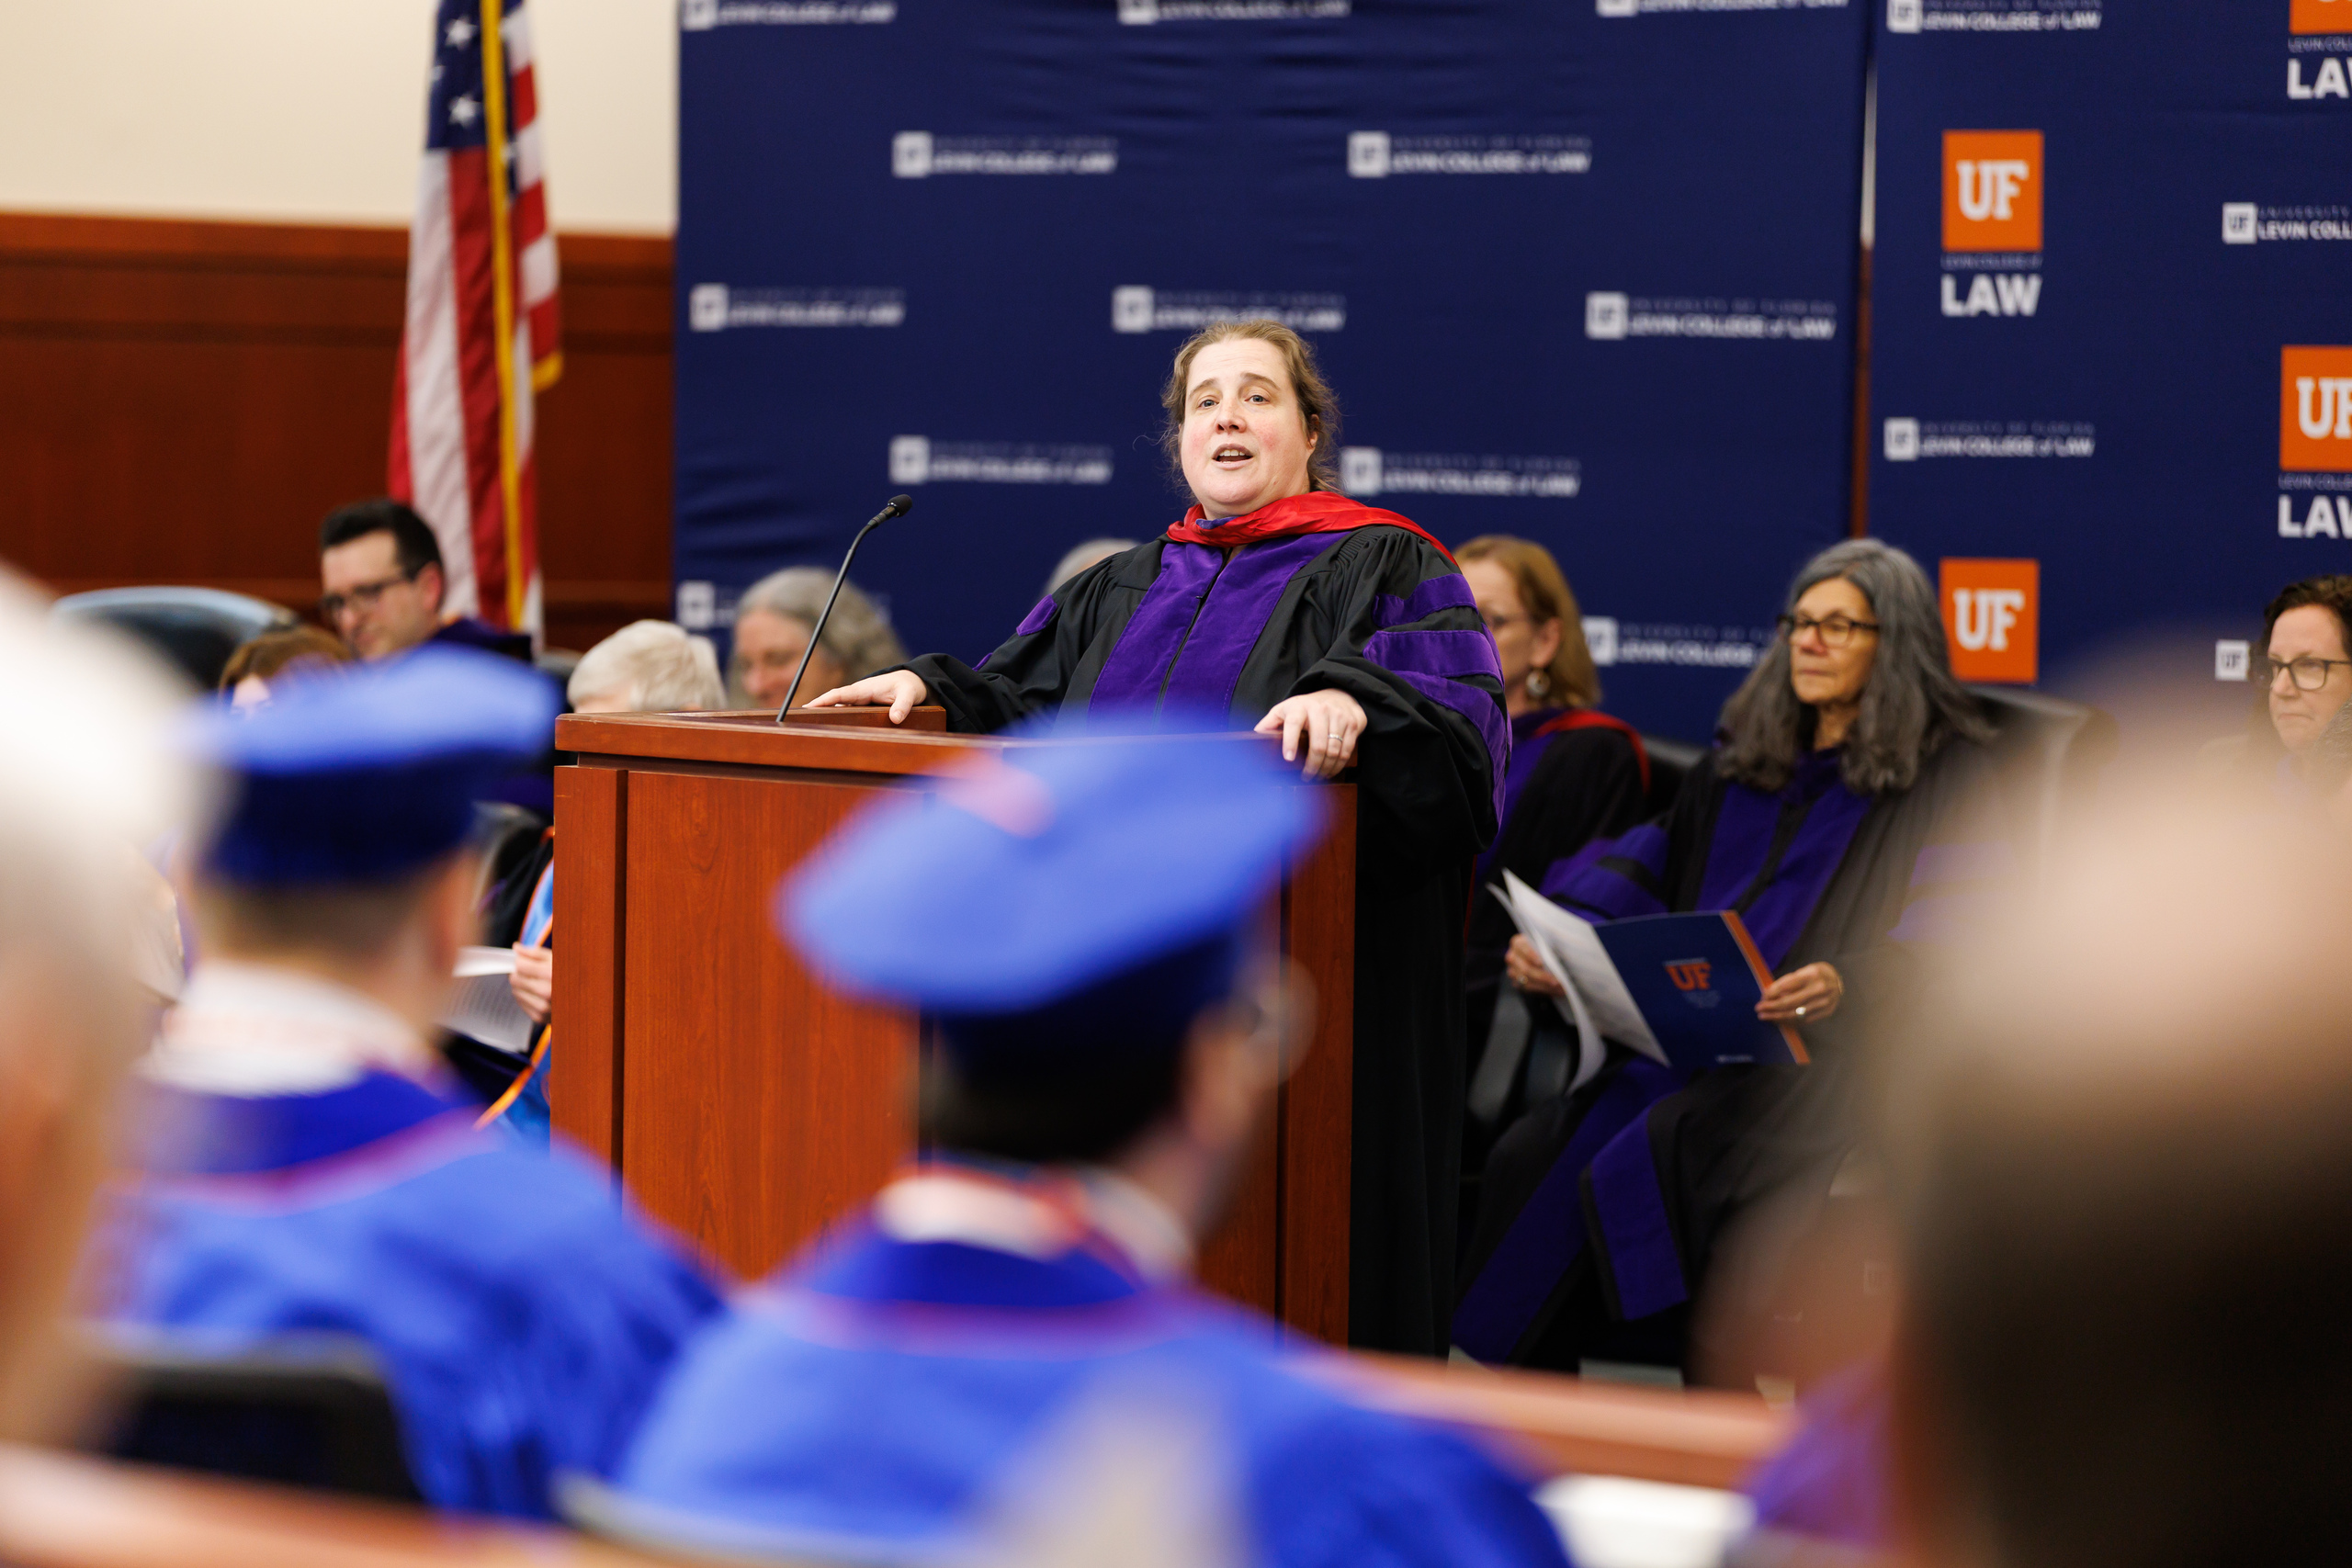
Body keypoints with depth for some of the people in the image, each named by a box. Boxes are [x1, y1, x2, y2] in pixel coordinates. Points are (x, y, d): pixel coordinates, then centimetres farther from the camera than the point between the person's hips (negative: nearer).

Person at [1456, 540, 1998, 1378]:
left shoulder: (1949, 777, 4)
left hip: (1833, 1058, -6)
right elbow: (1651, 866, 22)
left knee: (1651, 1161, -34)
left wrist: (1850, 983, -27)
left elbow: (1965, 940, -9)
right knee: (1534, 1153, -22)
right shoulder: (1740, 766, 24)